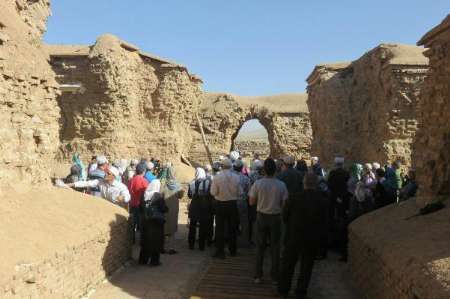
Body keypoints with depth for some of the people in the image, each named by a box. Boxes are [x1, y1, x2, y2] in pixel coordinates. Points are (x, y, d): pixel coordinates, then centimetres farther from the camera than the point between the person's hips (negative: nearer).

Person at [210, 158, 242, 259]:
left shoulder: (217, 177, -14)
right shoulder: (236, 177, -8)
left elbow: (213, 192, -13)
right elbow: (239, 193, -3)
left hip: (220, 204, -2)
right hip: (232, 204, 3)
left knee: (220, 228, 6)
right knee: (232, 228, 15)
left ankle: (220, 251, 9)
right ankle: (233, 250, 26)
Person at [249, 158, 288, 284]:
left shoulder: (258, 184, -13)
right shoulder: (281, 185, -12)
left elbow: (251, 202, -7)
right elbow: (284, 203, -7)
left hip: (262, 217, 0)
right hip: (276, 217, 0)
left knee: (260, 246, 12)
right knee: (275, 246, 12)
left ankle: (258, 275, 18)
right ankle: (275, 275, 19)